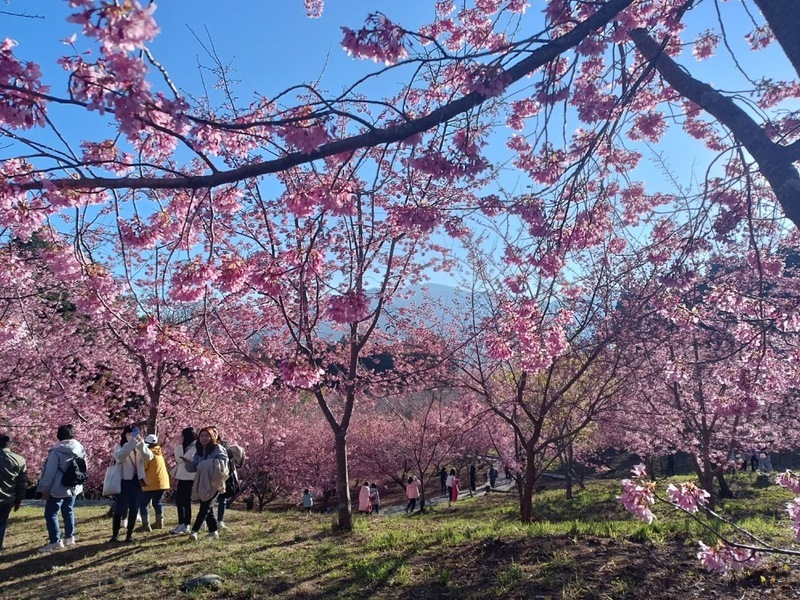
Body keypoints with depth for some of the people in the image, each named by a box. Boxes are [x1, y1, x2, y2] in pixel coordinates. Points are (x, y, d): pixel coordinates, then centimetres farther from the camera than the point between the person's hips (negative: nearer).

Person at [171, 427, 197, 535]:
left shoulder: (194, 448, -14)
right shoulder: (186, 447, 16)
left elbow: (181, 459, -19)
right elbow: (179, 460, 17)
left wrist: (179, 445, -13)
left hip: (188, 478, -9)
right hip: (182, 477, 9)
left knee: (186, 502, -4)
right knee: (179, 501, 12)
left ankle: (187, 526, 1)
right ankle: (181, 524, 19)